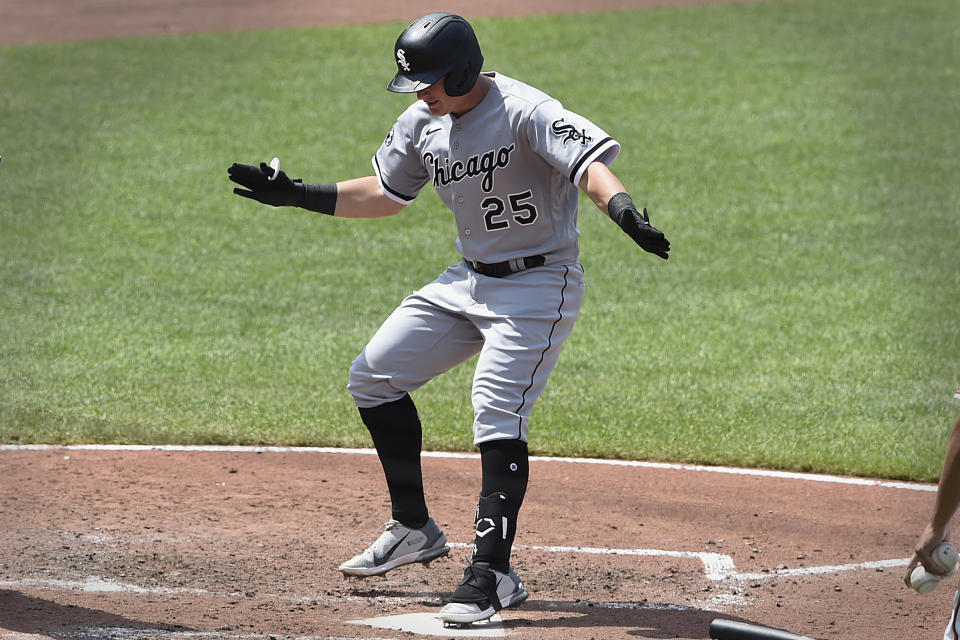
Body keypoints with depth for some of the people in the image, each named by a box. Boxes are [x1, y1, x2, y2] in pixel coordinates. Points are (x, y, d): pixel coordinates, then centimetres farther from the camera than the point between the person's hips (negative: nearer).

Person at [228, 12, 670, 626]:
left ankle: (493, 573, -17)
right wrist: (301, 196, 12)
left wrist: (621, 206, -58)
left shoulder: (524, 112, -22)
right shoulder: (422, 122, 3)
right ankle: (414, 528, 21)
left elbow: (590, 161, -38)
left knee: (497, 415, -21)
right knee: (373, 377, 11)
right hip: (469, 282, 9)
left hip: (539, 285, -9)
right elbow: (386, 194, 19)